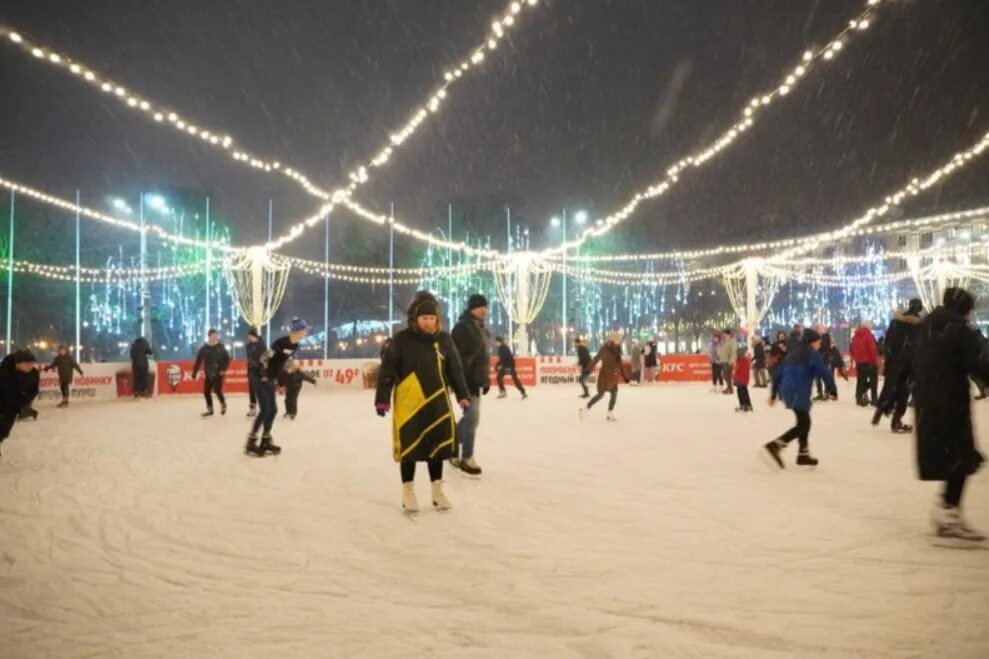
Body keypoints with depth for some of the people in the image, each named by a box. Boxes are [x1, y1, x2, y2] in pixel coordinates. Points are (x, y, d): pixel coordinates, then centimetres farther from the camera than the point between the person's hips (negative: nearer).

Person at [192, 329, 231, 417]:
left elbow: (227, 359, -1)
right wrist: (194, 374, -2)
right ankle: (210, 409, 21)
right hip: (208, 374, 3)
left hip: (218, 374, -3)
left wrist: (224, 369, -13)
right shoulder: (204, 349, -2)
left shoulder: (221, 347, -4)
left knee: (217, 390, -10)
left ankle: (223, 404, 19)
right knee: (206, 392, 3)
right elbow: (198, 362, 0)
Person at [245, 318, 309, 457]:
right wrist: (265, 376, -14)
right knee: (265, 410, -8)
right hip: (261, 378, -9)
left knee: (273, 410, 9)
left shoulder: (295, 346, 4)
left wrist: (276, 380, 13)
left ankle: (265, 442, 18)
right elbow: (264, 358, -20)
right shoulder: (281, 343, -23)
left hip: (270, 380, 9)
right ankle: (250, 444, 0)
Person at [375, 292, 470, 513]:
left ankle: (437, 491, 23)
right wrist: (382, 399, -9)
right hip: (408, 403, -3)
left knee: (437, 444, 10)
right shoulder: (401, 340, -7)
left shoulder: (444, 339, 3)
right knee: (409, 446, 4)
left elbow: (455, 369, 10)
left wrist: (463, 395, 7)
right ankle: (408, 493, 18)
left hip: (437, 402, 3)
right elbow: (388, 370, -6)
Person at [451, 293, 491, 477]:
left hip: (478, 379, 10)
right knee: (472, 417, -7)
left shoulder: (482, 328, 14)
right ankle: (467, 459, 4)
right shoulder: (462, 327, -15)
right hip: (467, 380, -10)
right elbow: (459, 358, -20)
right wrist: (464, 382, -23)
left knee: (470, 416, 17)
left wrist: (487, 379, 18)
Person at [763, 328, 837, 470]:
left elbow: (779, 373, 21)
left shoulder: (793, 353, 21)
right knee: (803, 425, -9)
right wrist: (833, 390, 2)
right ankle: (774, 446, -22)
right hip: (799, 392, -9)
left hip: (787, 390, 9)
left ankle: (803, 454, 21)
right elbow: (824, 373, -8)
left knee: (804, 422, 18)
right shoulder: (812, 354, -2)